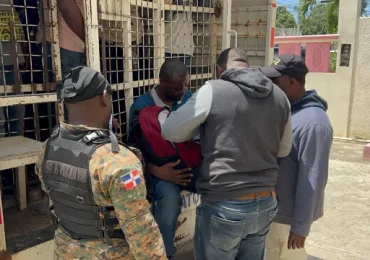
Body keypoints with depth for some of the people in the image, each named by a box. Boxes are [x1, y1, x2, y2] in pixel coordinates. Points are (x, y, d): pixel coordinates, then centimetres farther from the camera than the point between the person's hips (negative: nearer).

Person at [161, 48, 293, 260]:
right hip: (265, 204, 5)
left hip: (224, 207, -5)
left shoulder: (213, 90, -11)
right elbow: (284, 150, 14)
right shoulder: (279, 95, 4)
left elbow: (170, 131, -6)